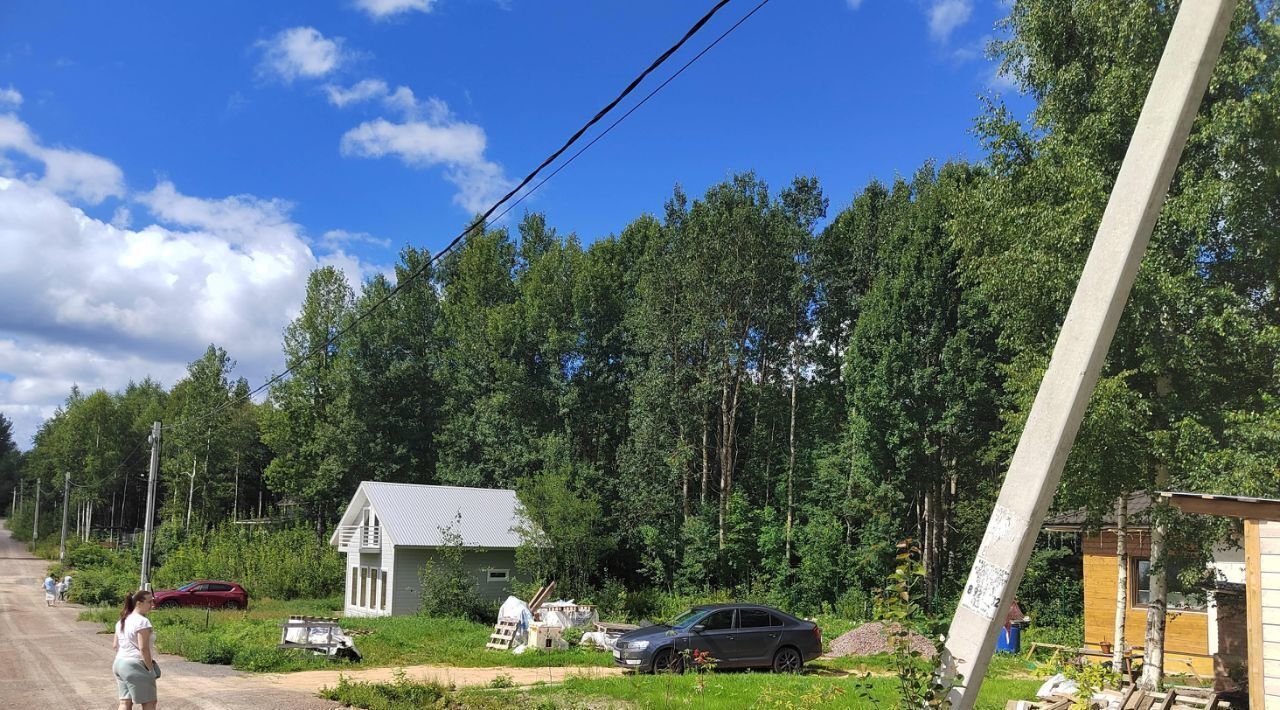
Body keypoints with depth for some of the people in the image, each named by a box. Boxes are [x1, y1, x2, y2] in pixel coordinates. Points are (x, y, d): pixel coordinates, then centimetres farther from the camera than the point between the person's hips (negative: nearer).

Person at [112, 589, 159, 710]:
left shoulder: (122, 621, 13)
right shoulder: (142, 621, -16)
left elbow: (115, 645, 18)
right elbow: (143, 648, -19)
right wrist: (151, 668, -14)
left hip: (120, 663, 9)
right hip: (135, 665, -9)